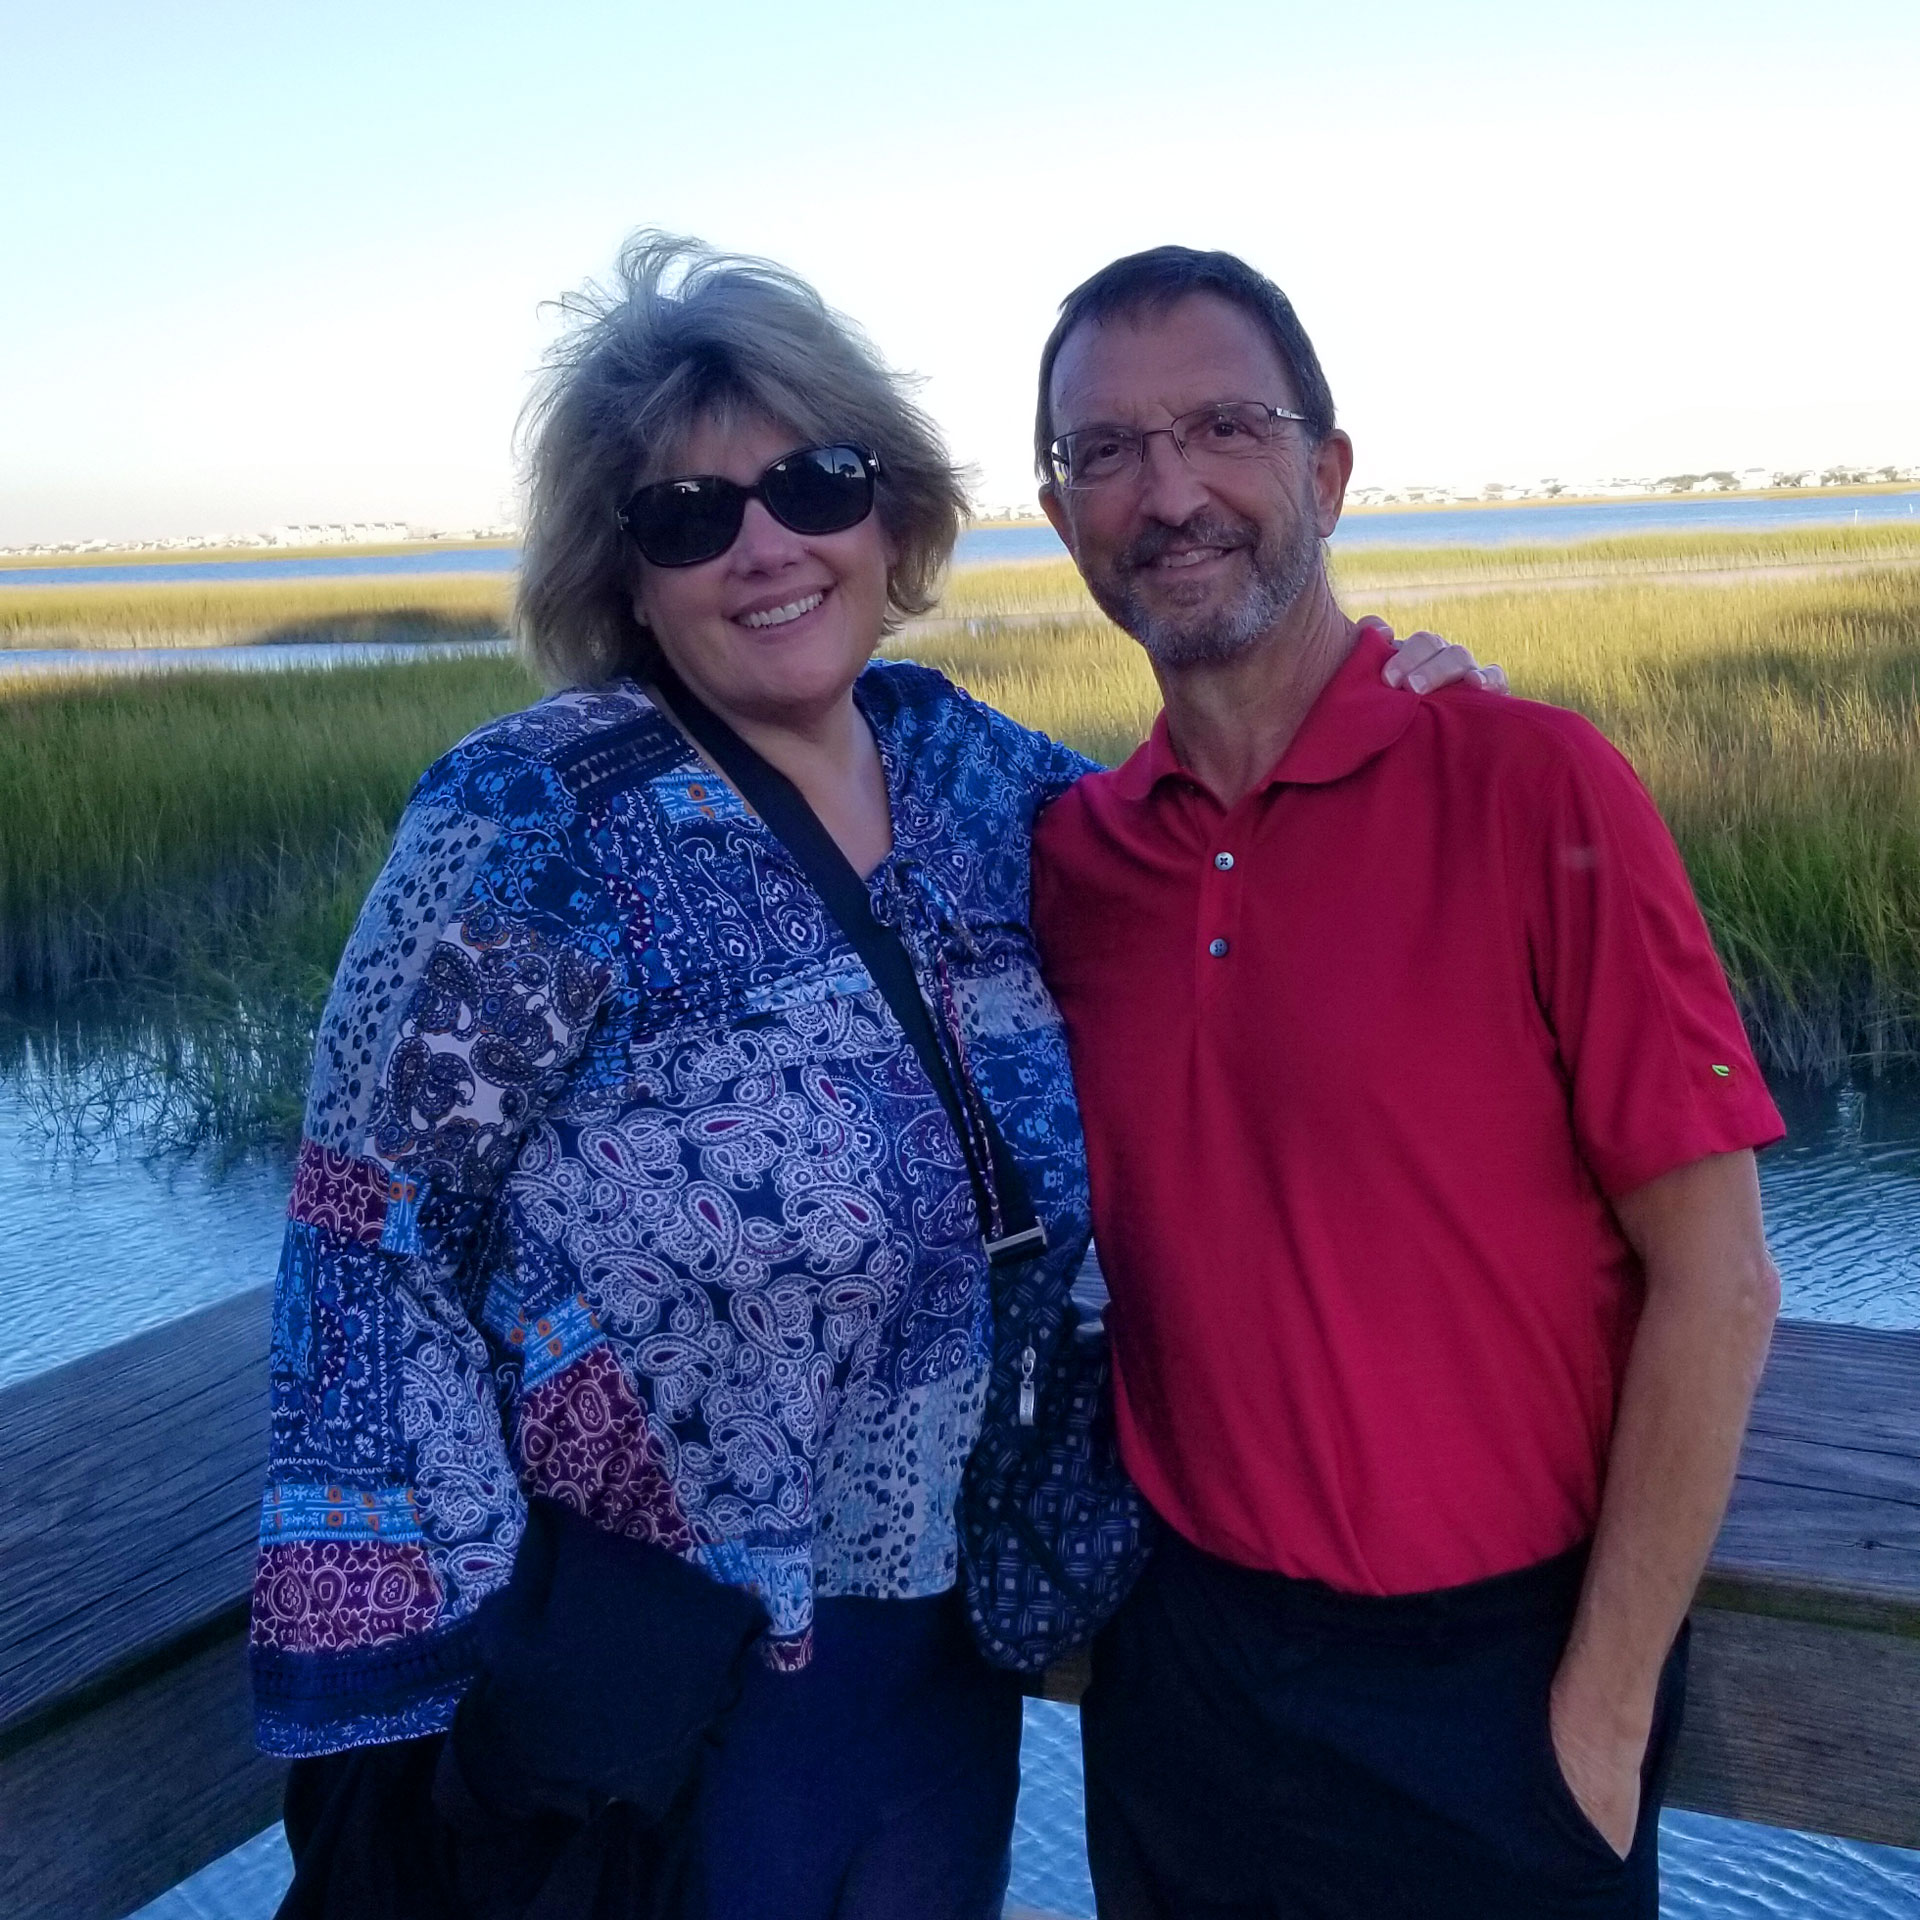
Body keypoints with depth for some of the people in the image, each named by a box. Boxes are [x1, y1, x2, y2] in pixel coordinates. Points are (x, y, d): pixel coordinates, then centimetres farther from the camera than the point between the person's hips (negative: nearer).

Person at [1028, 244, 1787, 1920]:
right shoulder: (1073, 854, -2)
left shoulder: (1533, 789, -14)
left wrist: (1604, 1711, -11)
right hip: (1181, 1653, 4)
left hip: (1491, 1677, -3)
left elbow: (1716, 1287, -13)